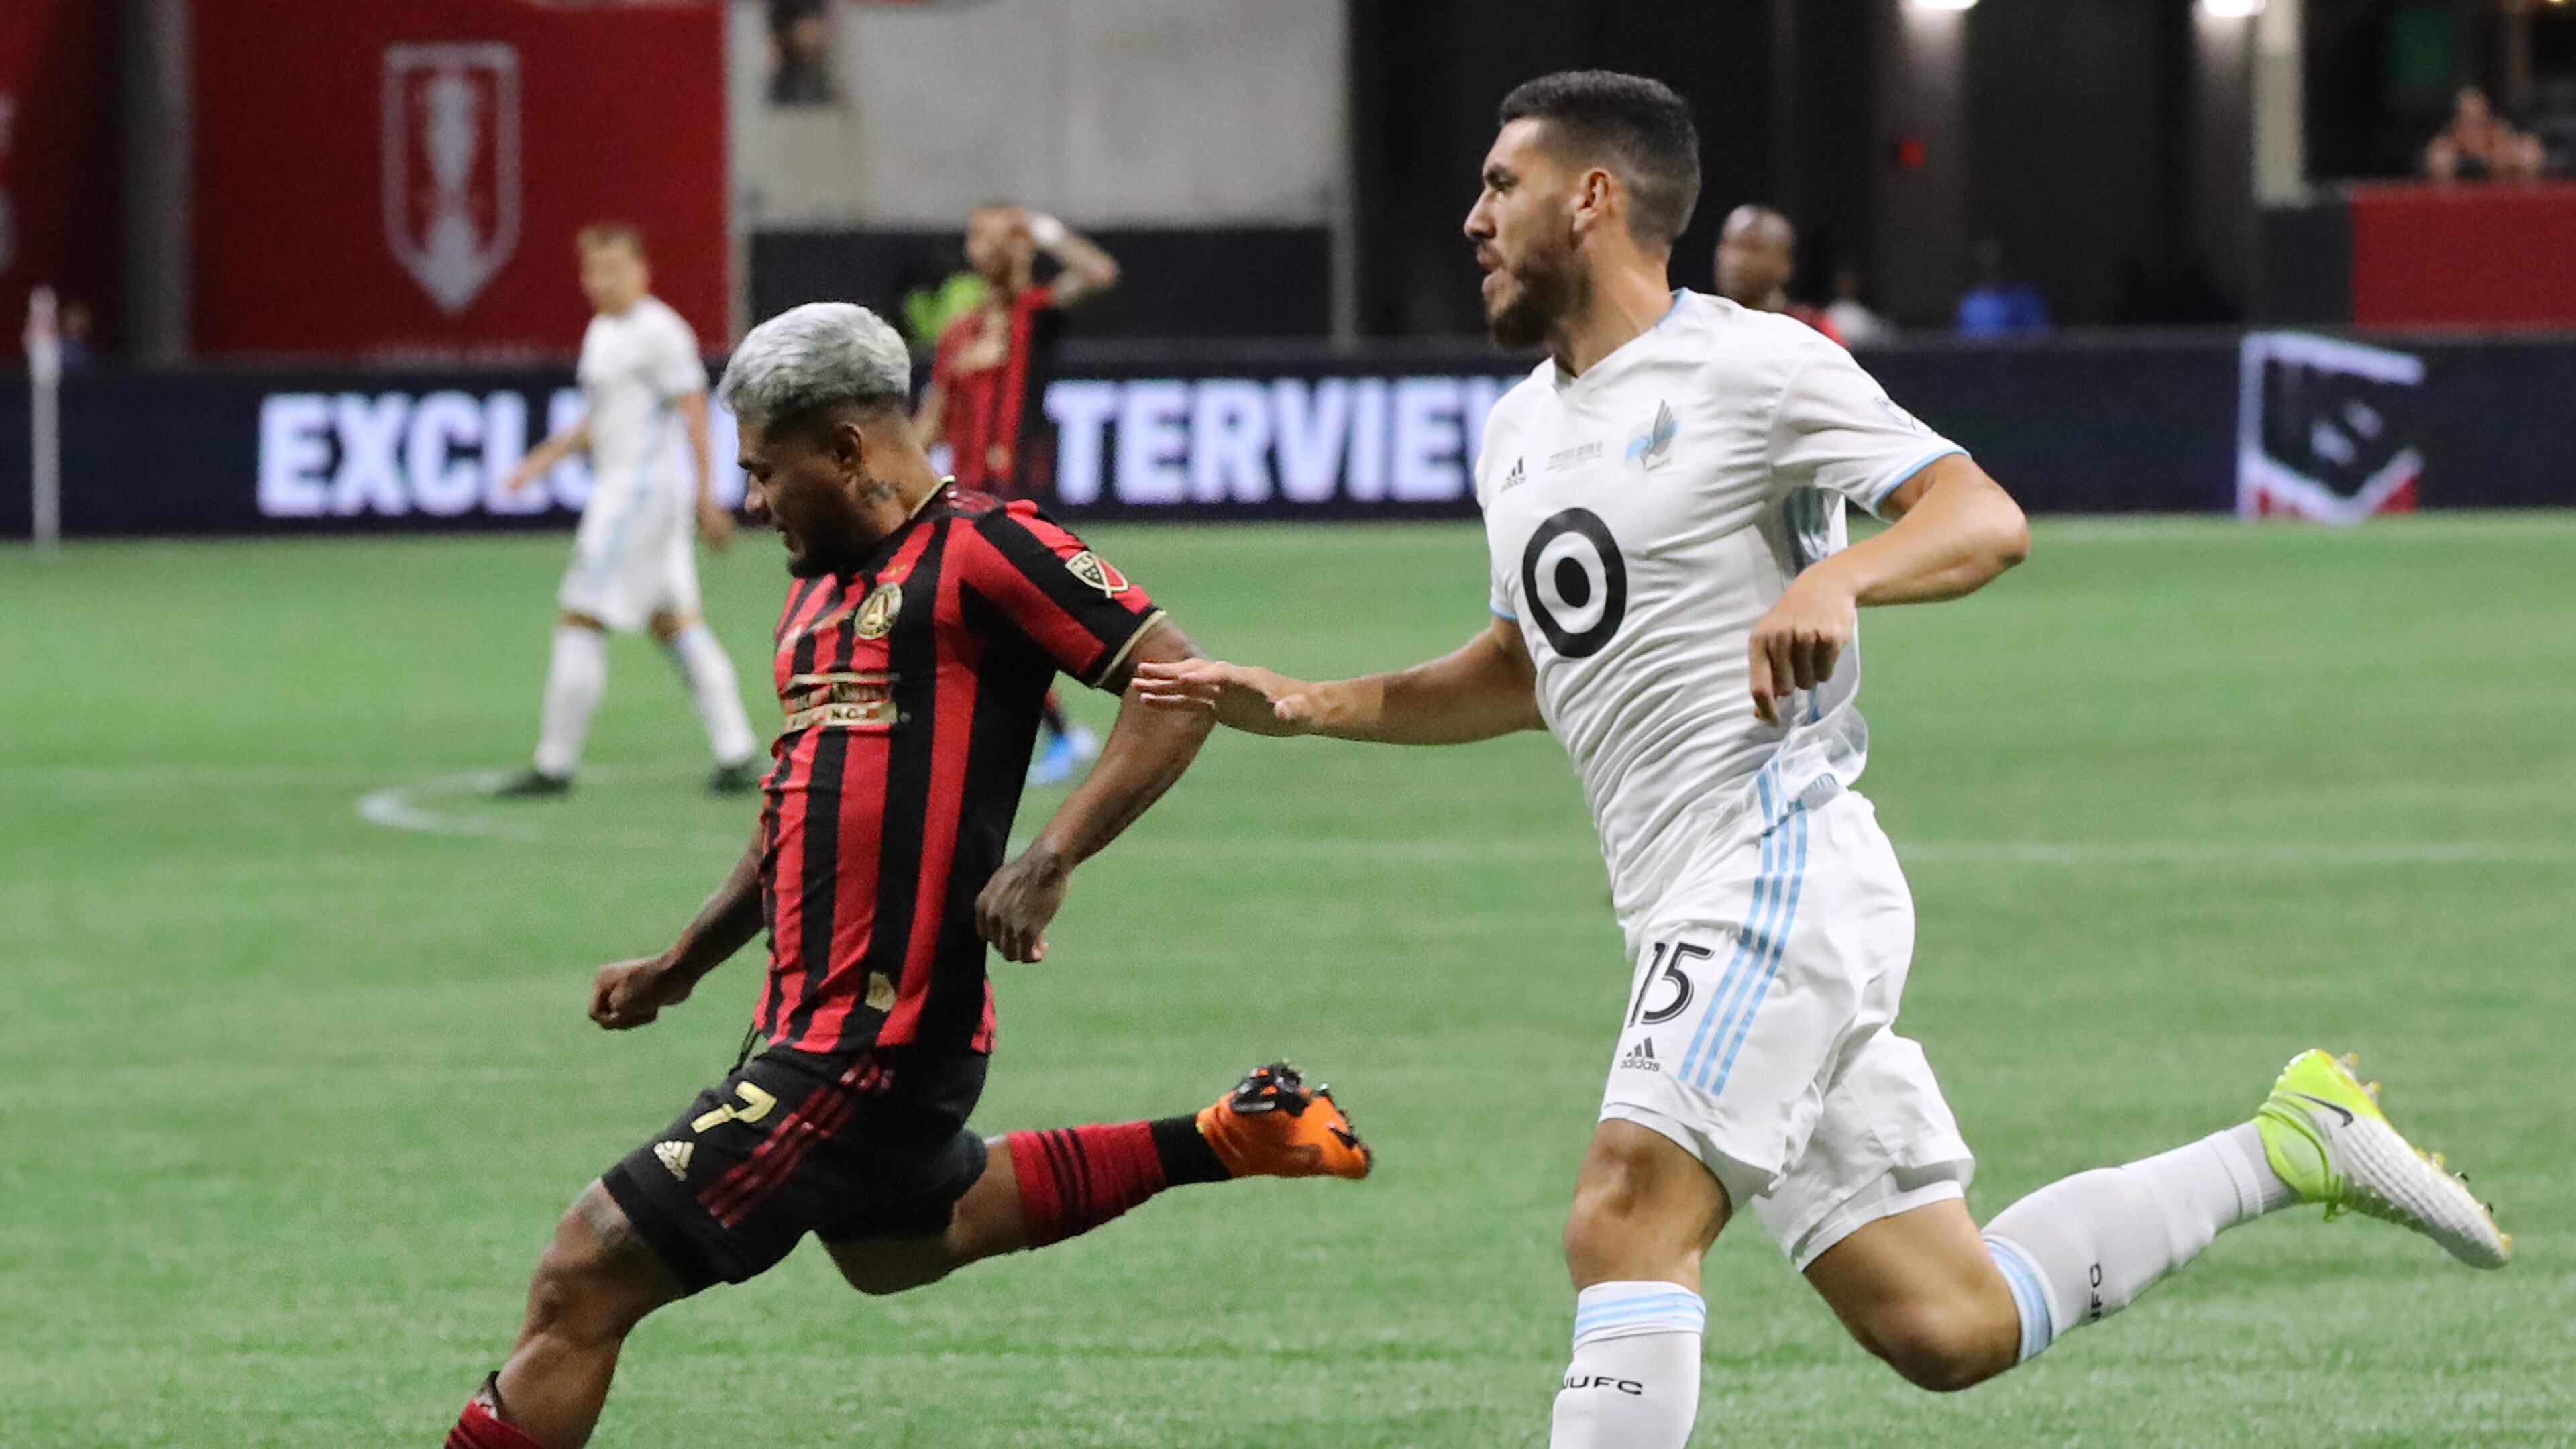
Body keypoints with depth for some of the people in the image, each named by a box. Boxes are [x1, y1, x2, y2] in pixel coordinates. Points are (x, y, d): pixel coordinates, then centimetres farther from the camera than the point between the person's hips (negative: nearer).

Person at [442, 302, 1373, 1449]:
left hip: (872, 1042, -11)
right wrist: (679, 967, 22)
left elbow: (1175, 690, -17)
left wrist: (1049, 861, -25)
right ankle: (1223, 1141, 34)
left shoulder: (979, 552, -12)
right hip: (814, 1017, 11)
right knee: (891, 1248, 35)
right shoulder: (817, 594, 16)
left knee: (588, 1277, -12)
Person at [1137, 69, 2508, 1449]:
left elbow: (1984, 516, -14)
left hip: (1778, 863, -9)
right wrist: (1312, 706, 21)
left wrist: (1836, 578, -33)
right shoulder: (1518, 430, 20)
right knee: (1950, 1326, 7)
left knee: (1625, 1220, -24)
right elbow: (1527, 666, 33)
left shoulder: (1748, 365, -6)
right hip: (1691, 910, 9)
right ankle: (2290, 1147, 21)